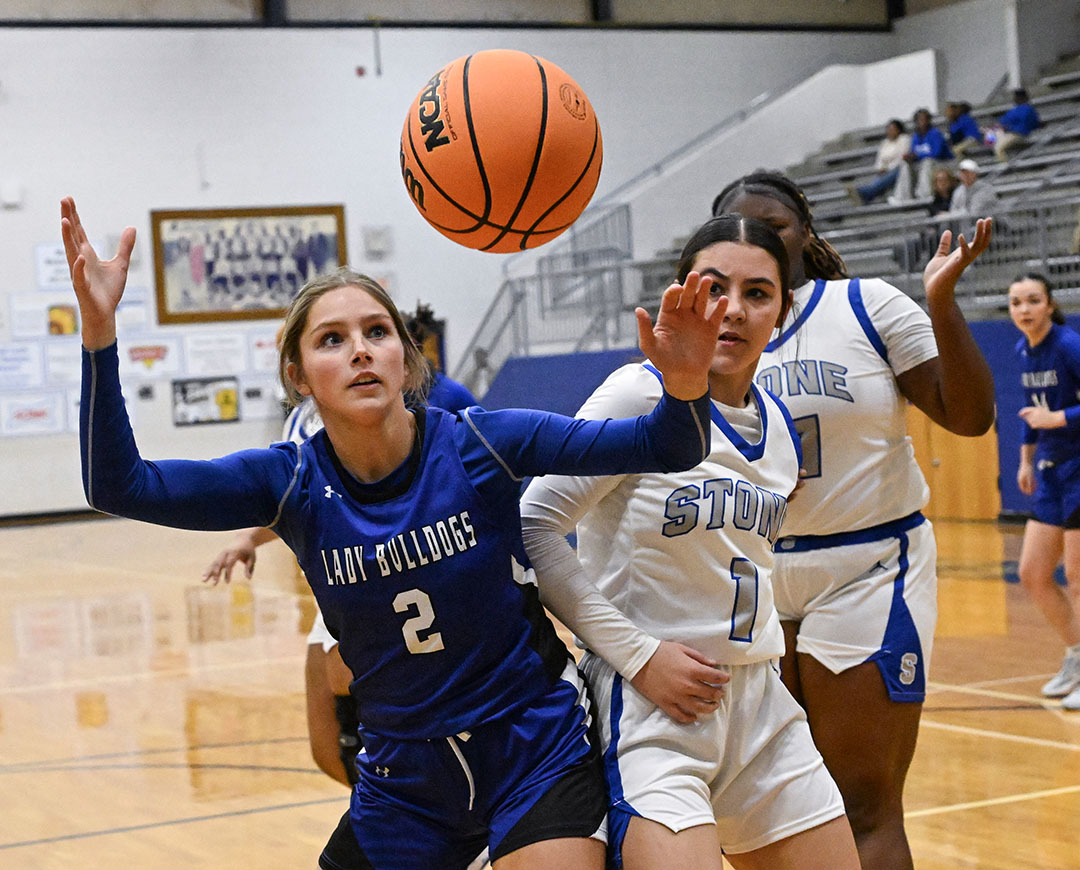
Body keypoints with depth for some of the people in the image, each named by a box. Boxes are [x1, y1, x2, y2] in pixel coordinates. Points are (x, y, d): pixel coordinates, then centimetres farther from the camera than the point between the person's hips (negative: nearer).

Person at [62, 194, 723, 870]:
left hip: (537, 746, -2)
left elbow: (663, 447, -19)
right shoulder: (294, 483, -10)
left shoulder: (482, 445, -14)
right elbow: (119, 485, -21)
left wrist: (686, 385, -42)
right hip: (405, 775, 3)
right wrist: (100, 331, -33)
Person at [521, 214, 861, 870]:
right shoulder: (642, 394, -11)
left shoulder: (780, 426, 9)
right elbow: (535, 525, -14)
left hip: (760, 702, 7)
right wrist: (638, 654, -16)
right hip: (648, 702, -7)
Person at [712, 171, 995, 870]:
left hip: (865, 571, -4)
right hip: (752, 582, 4)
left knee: (865, 811, -2)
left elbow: (969, 415, -8)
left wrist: (942, 302, -20)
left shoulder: (868, 306, -5)